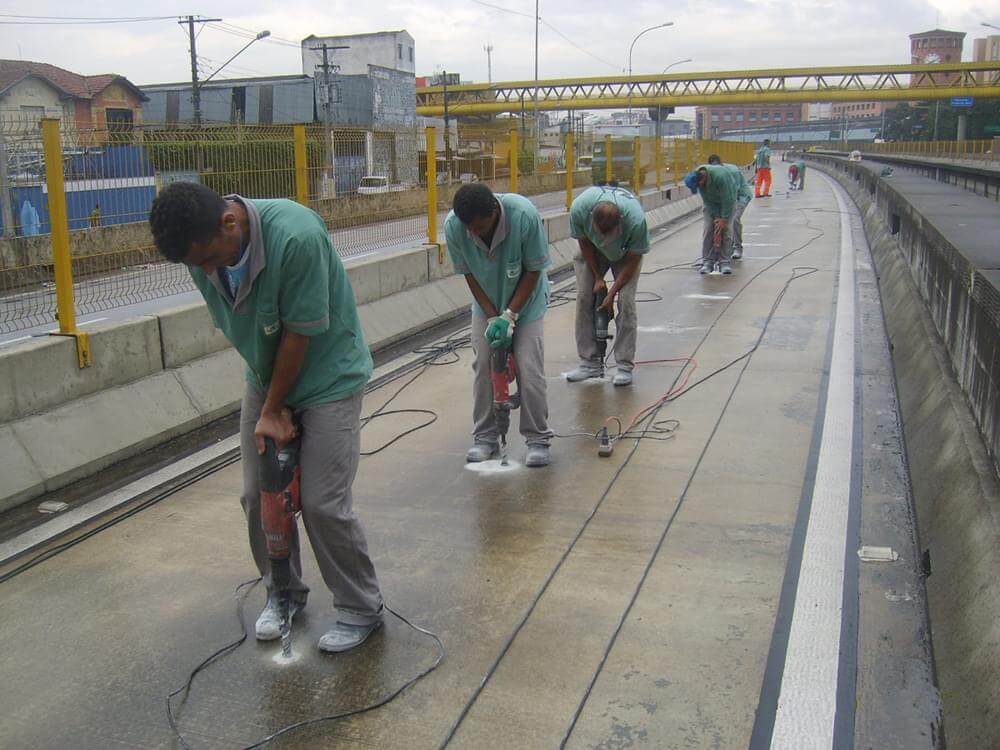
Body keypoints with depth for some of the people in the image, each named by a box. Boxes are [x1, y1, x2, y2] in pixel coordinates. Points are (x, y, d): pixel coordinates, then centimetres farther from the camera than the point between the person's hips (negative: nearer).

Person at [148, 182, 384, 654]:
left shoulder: (296, 237, -33)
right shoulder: (201, 251, -12)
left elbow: (300, 333, -25)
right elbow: (235, 328, -5)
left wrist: (272, 410, -17)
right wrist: (270, 407, -8)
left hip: (327, 377, -6)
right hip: (267, 377, 6)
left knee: (323, 503, -6)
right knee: (258, 495, 9)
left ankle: (361, 609, 14)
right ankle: (283, 592, 32)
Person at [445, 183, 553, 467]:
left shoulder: (524, 215, -34)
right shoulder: (453, 225, -26)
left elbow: (533, 270, -20)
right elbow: (468, 274, -11)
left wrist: (509, 315, -22)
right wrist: (492, 317, -16)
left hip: (525, 299, -2)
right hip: (486, 302, 3)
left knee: (529, 367, -8)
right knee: (482, 366, -2)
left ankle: (538, 439, 4)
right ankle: (485, 436, 12)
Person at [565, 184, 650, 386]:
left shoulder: (635, 220, -40)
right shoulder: (579, 209, -36)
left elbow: (633, 259, -23)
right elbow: (584, 243, -14)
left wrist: (611, 293, -20)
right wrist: (598, 278, -12)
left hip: (625, 253, -2)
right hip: (592, 251, 2)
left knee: (626, 301, -14)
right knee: (584, 298, -6)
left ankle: (624, 366, -6)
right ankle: (590, 363, 1)